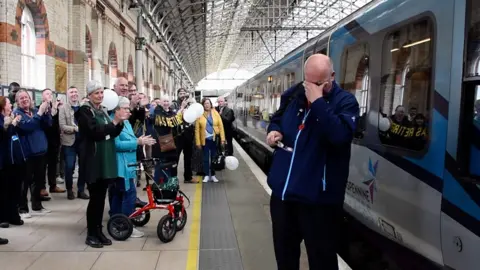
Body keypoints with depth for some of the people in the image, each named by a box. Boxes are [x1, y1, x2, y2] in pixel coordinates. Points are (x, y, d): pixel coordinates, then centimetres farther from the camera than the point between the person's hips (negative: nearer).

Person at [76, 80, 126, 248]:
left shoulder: (103, 111, 14)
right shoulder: (84, 112, -8)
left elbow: (112, 134, 12)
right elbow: (95, 132, -21)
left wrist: (120, 122, -5)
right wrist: (114, 121, -22)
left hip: (106, 161, 7)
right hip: (93, 162, -7)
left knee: (101, 197, 11)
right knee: (95, 198, -2)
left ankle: (98, 230, 21)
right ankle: (91, 234, 10)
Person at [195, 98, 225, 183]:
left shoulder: (215, 113, 0)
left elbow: (220, 126, -1)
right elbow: (197, 129, -3)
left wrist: (222, 138, -7)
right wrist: (198, 142, -6)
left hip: (215, 138, 1)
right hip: (205, 139, -1)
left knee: (214, 157, 8)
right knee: (206, 158, 5)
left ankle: (213, 175, 18)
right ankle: (206, 175, 15)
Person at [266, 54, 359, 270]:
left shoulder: (345, 101, -9)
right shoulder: (293, 94, 6)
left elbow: (340, 135, -27)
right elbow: (277, 117, 22)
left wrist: (318, 101, -26)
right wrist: (274, 130, 0)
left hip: (318, 196, -5)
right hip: (282, 191, 6)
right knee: (284, 250, 21)